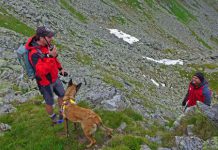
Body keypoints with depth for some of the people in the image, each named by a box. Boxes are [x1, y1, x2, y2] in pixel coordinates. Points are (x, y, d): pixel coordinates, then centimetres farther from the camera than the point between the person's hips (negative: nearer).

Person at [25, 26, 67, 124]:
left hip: (54, 78, 7)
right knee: (50, 102, 16)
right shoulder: (34, 53, -34)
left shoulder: (46, 45, -8)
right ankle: (53, 118, 44)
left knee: (62, 95, 23)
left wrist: (60, 68, 15)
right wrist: (50, 56, -46)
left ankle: (62, 113, 48)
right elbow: (42, 71, -42)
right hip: (46, 83, -7)